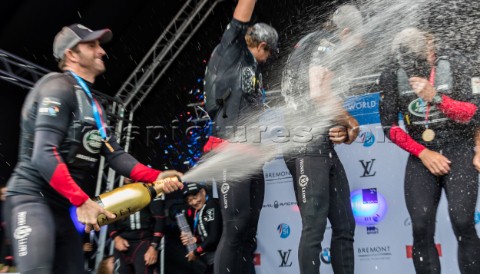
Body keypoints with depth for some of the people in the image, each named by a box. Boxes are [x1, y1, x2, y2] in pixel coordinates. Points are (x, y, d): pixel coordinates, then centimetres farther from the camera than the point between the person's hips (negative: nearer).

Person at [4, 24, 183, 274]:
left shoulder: (93, 105, 17)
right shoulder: (59, 86, -11)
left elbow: (115, 154, 7)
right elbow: (44, 155, -22)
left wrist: (157, 177, -6)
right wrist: (82, 201, -23)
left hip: (60, 206, 10)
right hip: (32, 199, -9)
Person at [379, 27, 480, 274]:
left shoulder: (455, 64, -6)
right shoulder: (392, 76, -4)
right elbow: (389, 125, -2)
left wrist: (435, 97, -27)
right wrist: (423, 153, -9)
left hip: (458, 150, -1)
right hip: (421, 156, 1)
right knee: (421, 228, -9)